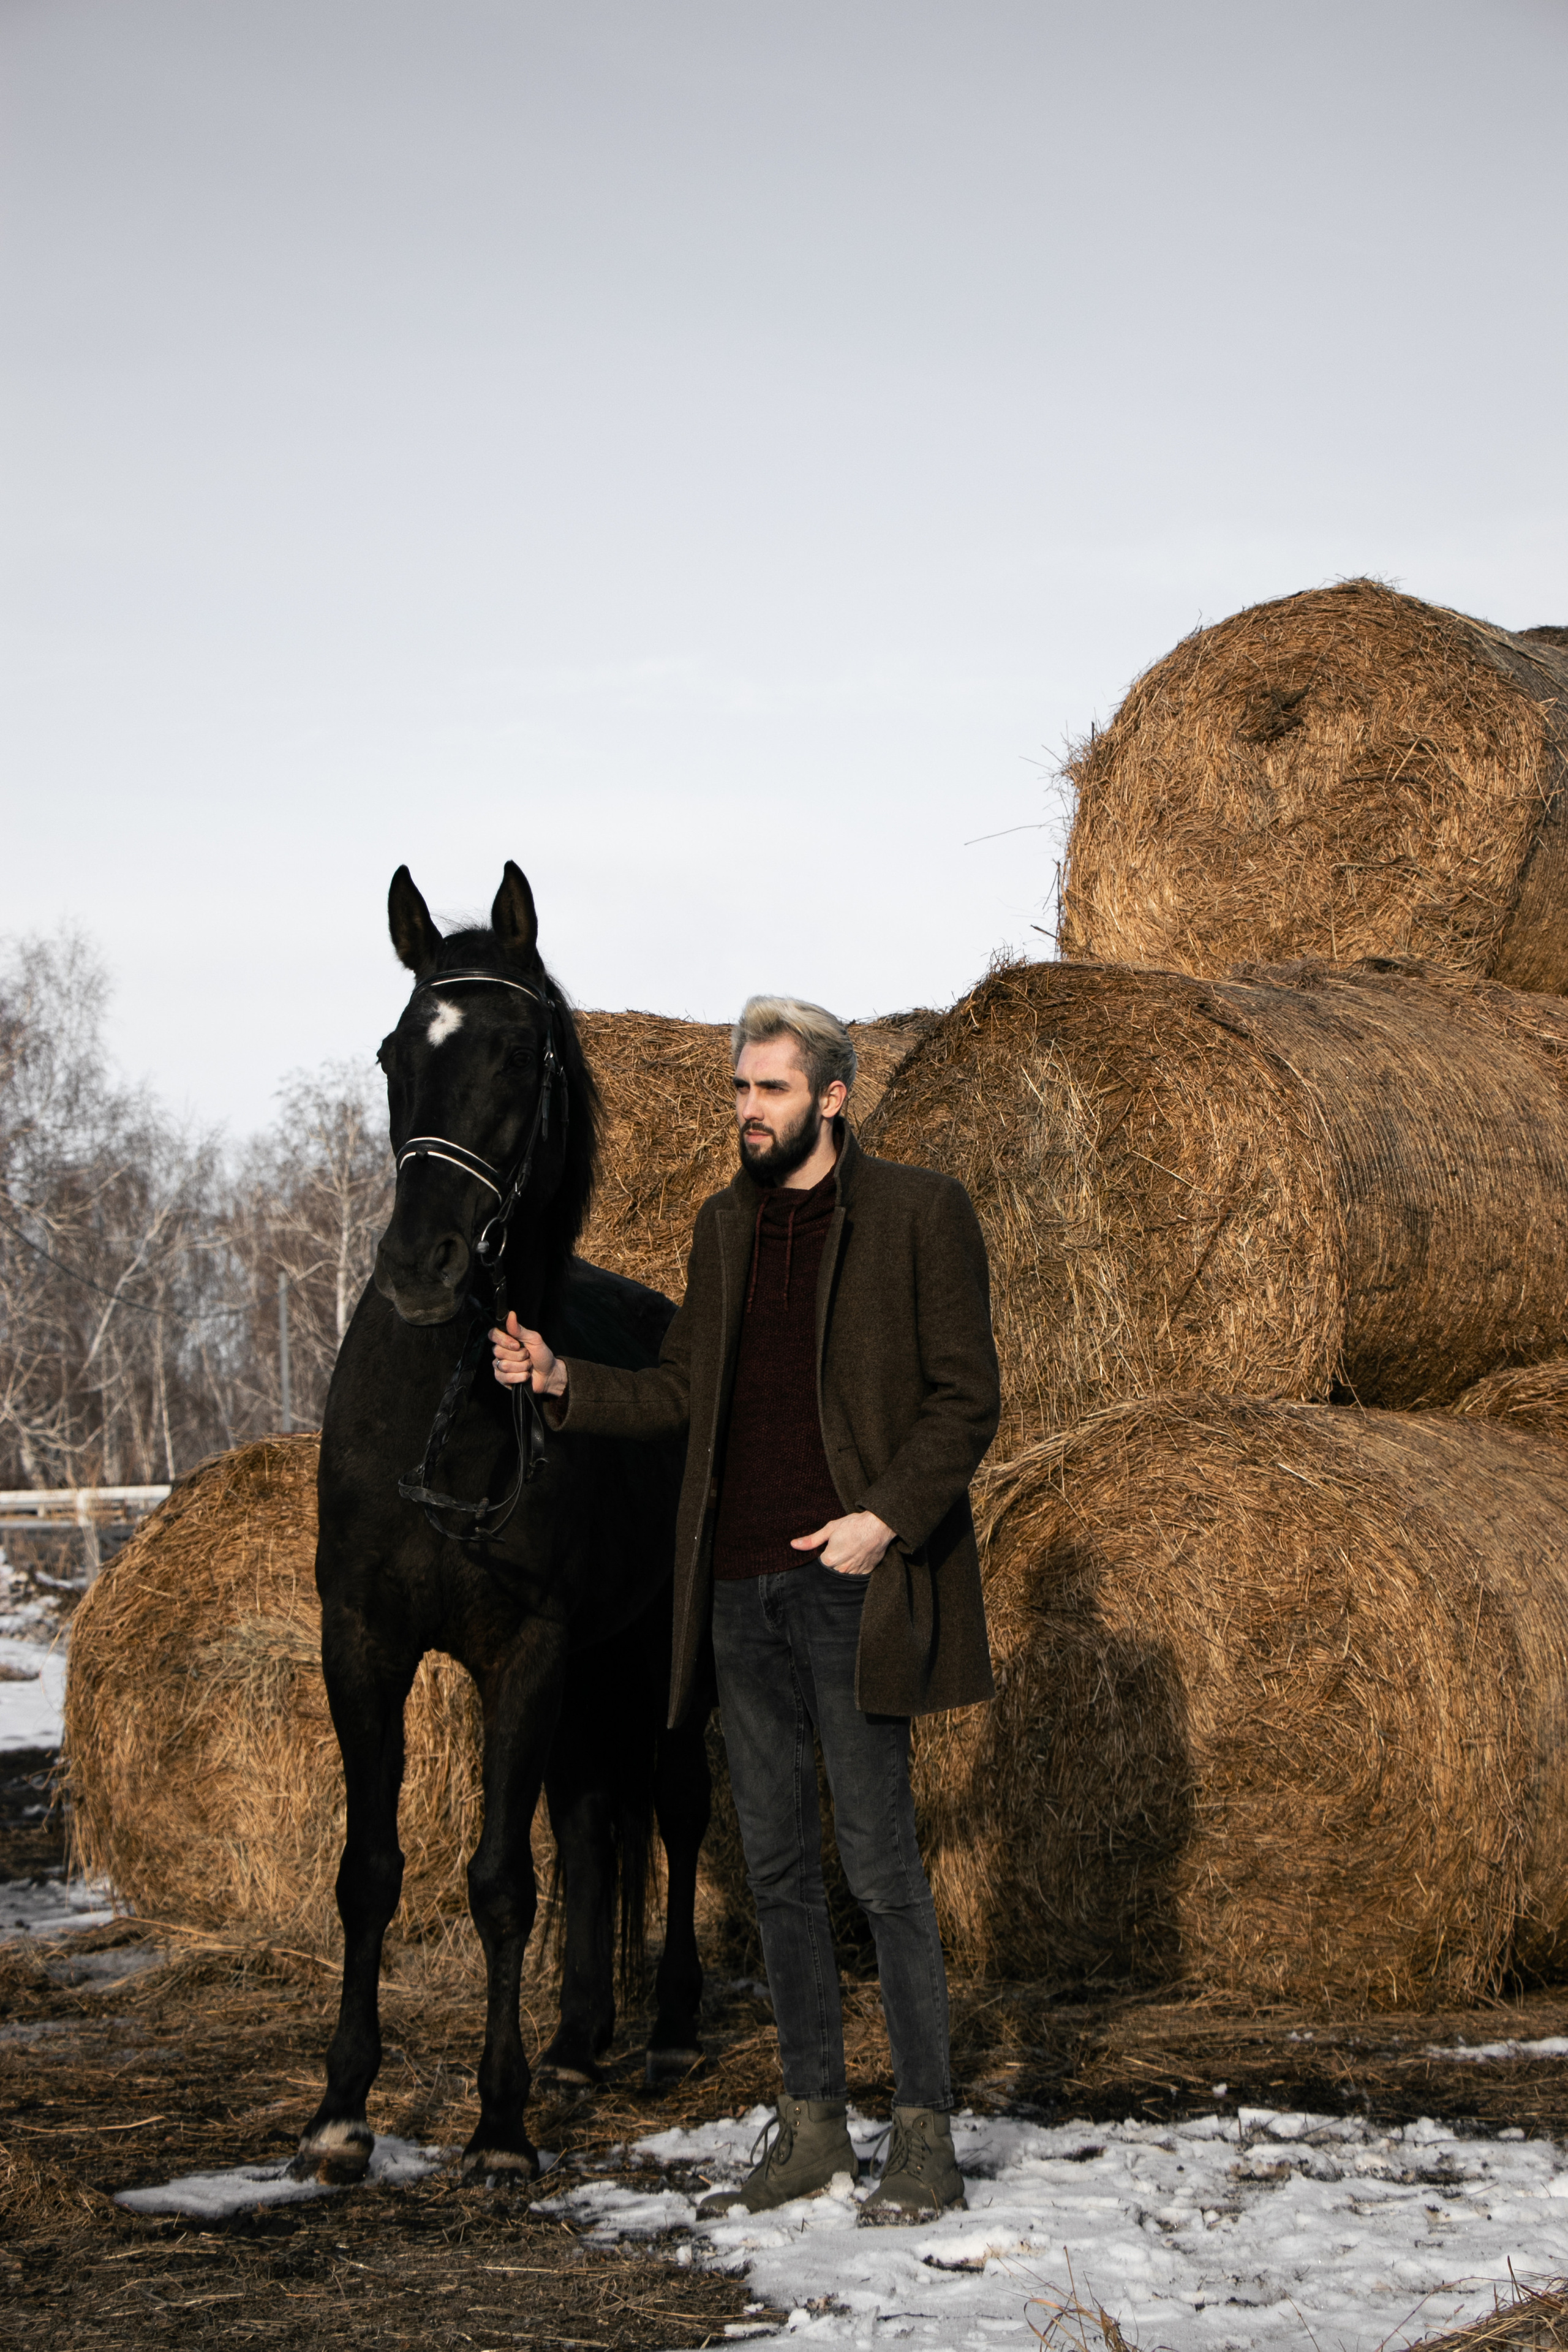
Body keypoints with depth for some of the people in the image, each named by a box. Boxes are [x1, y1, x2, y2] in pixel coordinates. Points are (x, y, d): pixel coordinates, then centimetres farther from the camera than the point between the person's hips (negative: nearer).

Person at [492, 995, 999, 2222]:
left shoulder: (920, 1213, -4)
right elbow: (684, 1393, 17)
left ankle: (927, 2140, 3)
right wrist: (562, 1380, 2)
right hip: (740, 1586, 6)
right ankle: (813, 2127, 19)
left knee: (881, 1861, -5)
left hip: (849, 1582, -6)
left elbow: (966, 1398, -5)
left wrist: (887, 1520, -16)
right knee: (778, 1864, 10)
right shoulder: (724, 1225, 15)